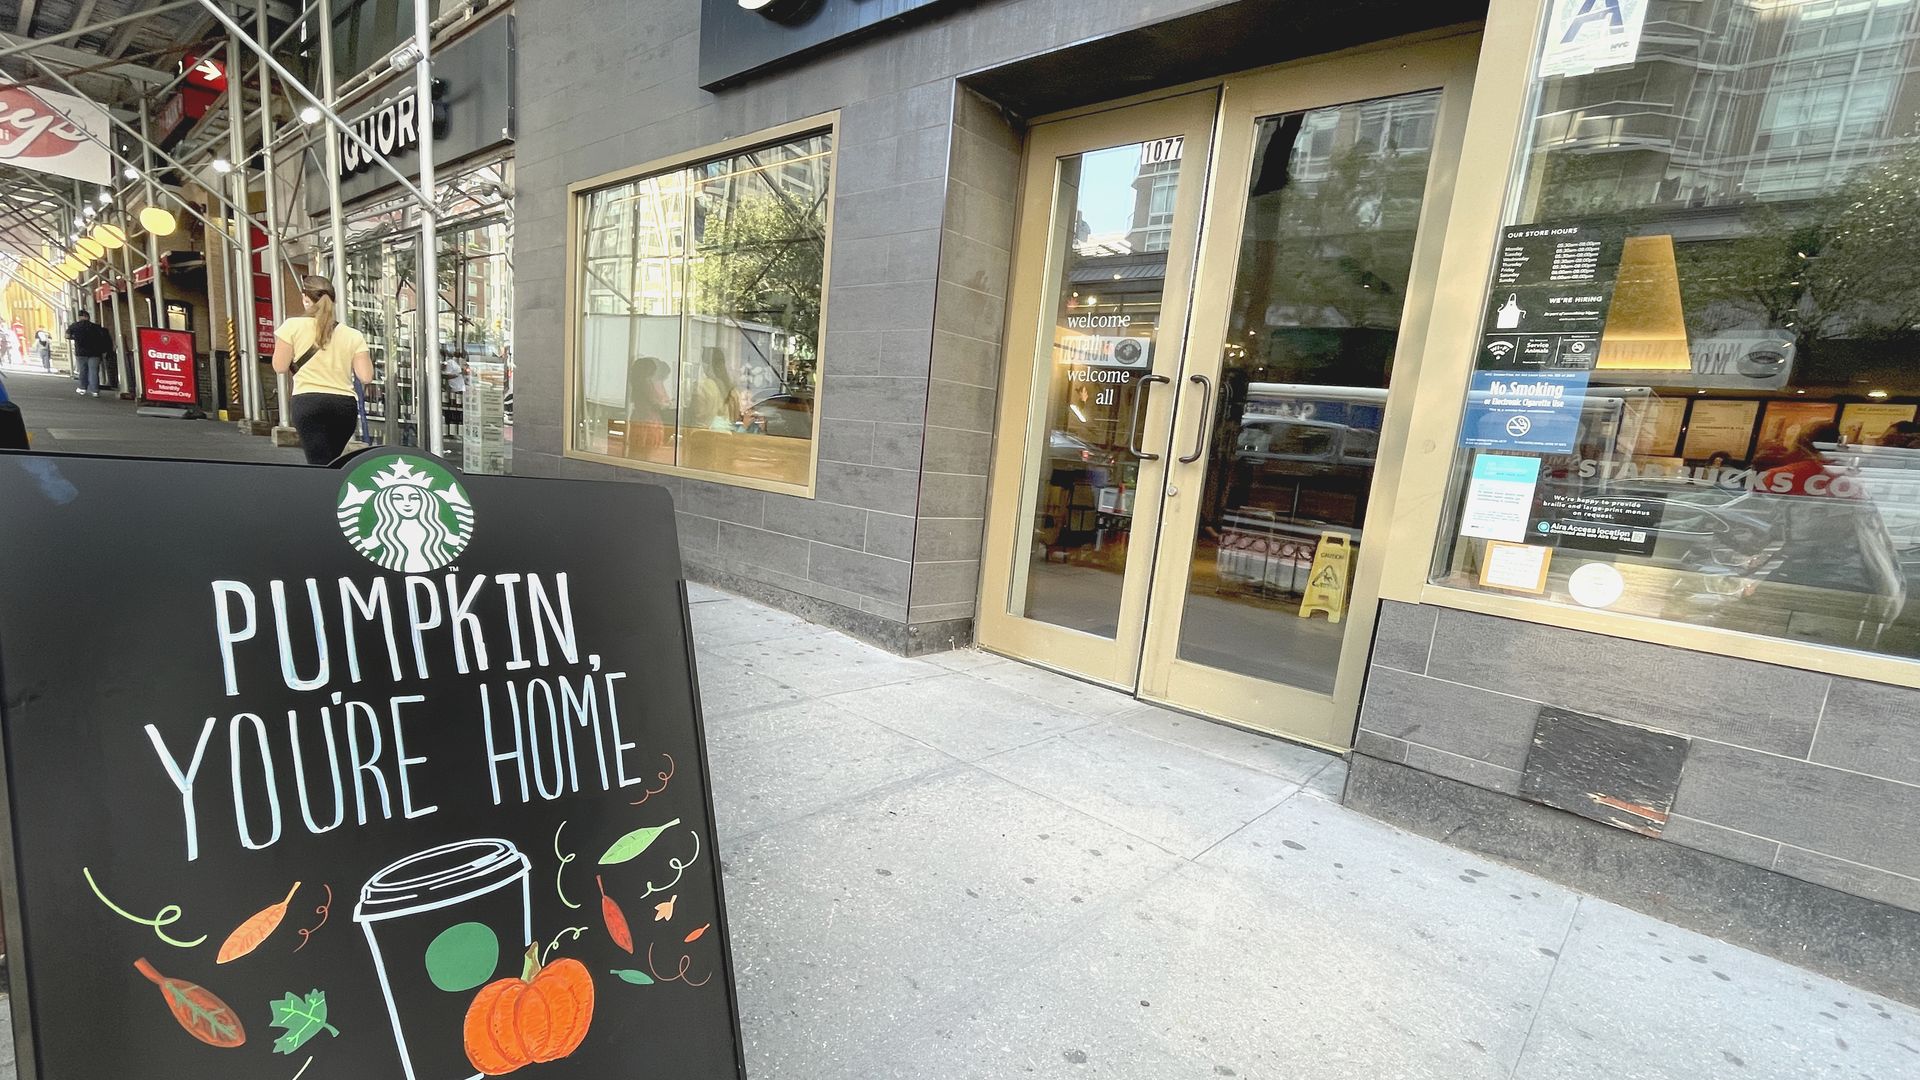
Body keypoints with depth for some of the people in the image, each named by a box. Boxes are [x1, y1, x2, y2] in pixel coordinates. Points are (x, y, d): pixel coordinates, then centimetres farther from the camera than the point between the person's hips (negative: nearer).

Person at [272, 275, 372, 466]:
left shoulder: (293, 325, 2)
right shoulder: (352, 335, 6)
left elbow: (280, 367, 4)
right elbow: (366, 377, 0)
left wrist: (280, 342, 22)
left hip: (309, 402, -3)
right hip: (345, 404, 3)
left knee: (319, 464, -8)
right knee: (332, 463, 17)